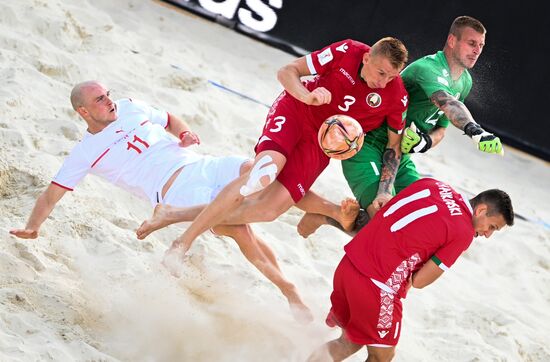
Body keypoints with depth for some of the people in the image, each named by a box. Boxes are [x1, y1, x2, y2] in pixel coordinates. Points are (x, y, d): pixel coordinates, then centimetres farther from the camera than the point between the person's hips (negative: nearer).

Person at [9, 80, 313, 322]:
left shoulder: (129, 108, 18)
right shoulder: (85, 153, 6)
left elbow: (169, 121, 31)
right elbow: (52, 194, 8)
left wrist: (185, 133, 10)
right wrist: (32, 227, -6)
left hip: (205, 165, 5)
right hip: (178, 191, -5)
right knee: (239, 230, -27)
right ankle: (288, 290, -17)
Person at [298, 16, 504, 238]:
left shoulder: (465, 82, 8)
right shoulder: (428, 68, -23)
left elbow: (441, 128, 11)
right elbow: (447, 103, -44)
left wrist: (426, 142, -14)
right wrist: (475, 130, -62)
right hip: (367, 147, -10)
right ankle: (322, 216, 0)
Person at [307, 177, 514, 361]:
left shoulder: (432, 184, 10)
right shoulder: (464, 233, -8)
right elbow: (420, 281, -8)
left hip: (347, 263, 7)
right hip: (378, 284, -7)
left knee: (350, 342, 24)